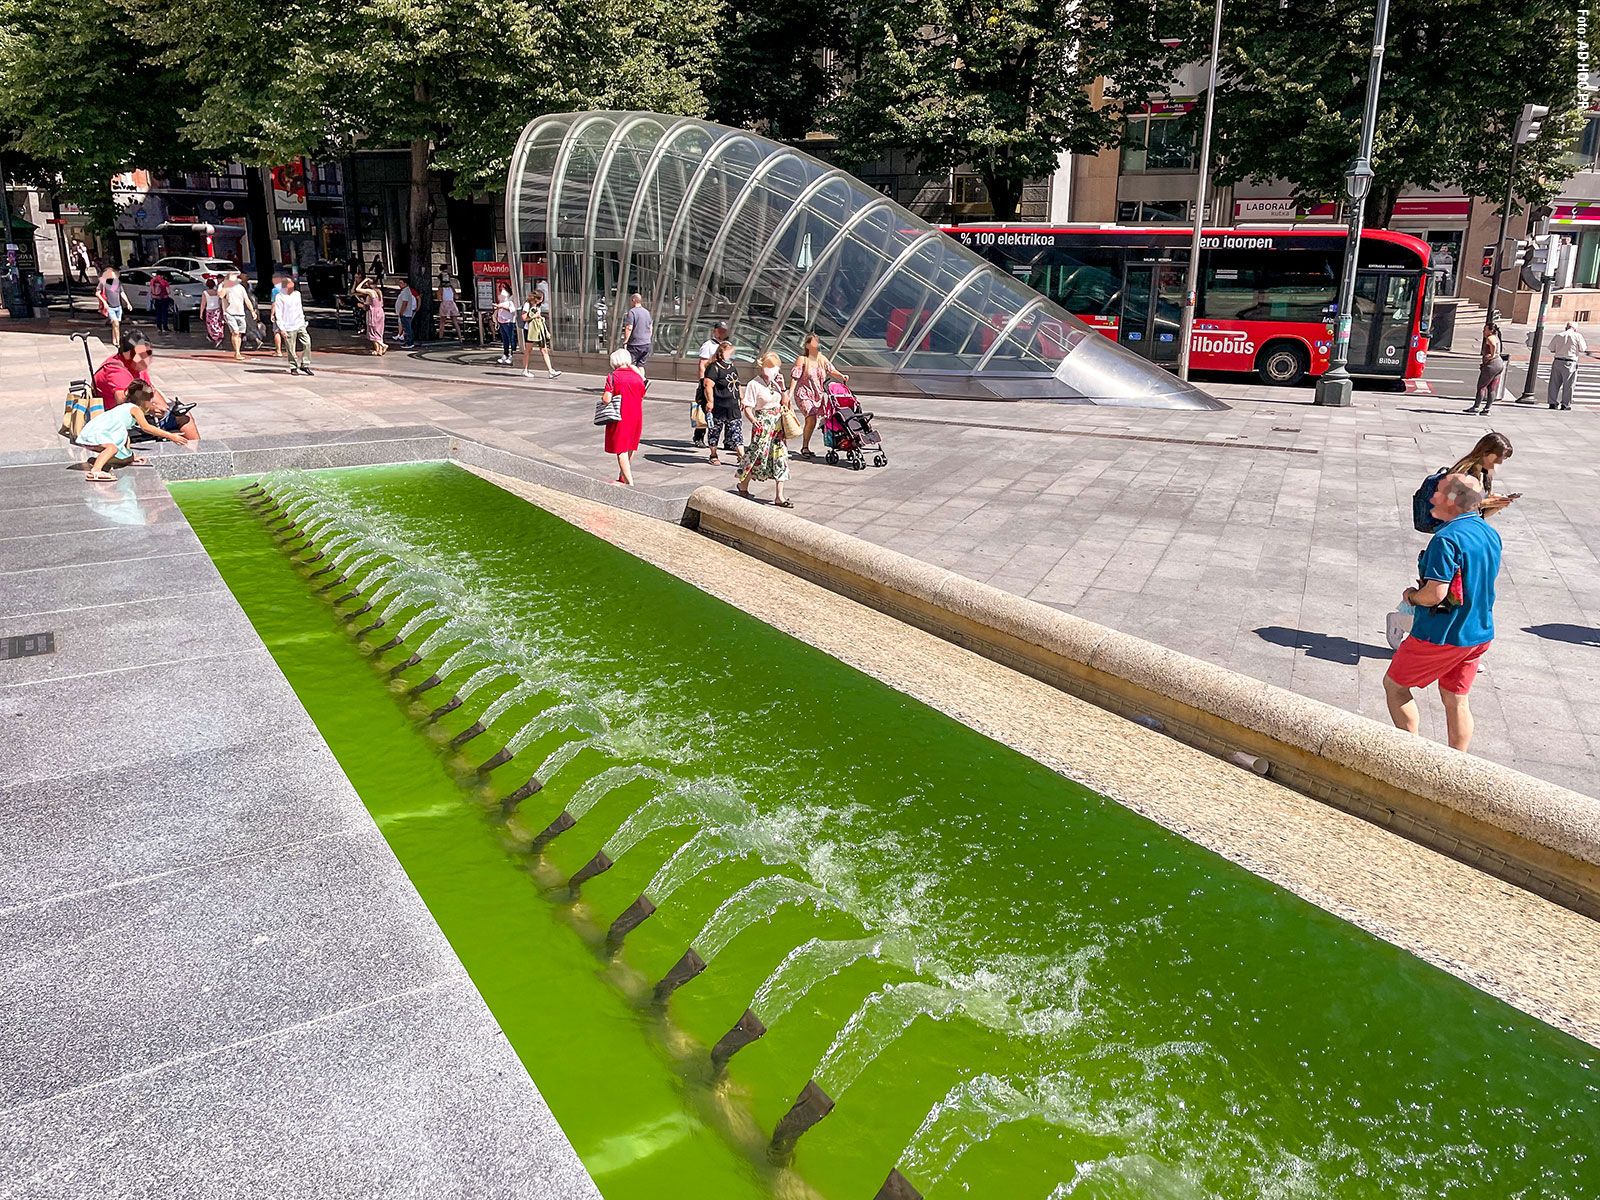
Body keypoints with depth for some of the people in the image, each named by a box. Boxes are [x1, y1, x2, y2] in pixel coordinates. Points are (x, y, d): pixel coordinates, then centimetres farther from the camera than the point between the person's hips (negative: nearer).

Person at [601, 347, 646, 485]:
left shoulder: (613, 376, -9)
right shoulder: (638, 376, 4)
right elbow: (642, 397, 11)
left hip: (620, 417, -5)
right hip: (636, 416, 5)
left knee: (621, 451, -1)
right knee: (630, 450, 18)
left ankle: (629, 483, -10)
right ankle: (622, 478, 33)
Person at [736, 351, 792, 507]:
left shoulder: (775, 382, 11)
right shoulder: (754, 384, -9)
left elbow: (784, 402, 16)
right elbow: (747, 408, -12)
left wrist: (782, 386, 4)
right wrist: (754, 421, -27)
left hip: (778, 425, 6)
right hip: (763, 424, -6)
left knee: (780, 458, 3)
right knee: (758, 456, -2)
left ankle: (779, 497, 5)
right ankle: (743, 485, 23)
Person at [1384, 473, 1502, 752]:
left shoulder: (1448, 538, -23)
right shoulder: (1491, 534, 6)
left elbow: (1436, 593, -27)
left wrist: (1411, 595, -7)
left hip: (1442, 635, -8)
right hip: (1479, 633, 8)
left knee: (1394, 685, 9)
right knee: (1456, 701, 15)